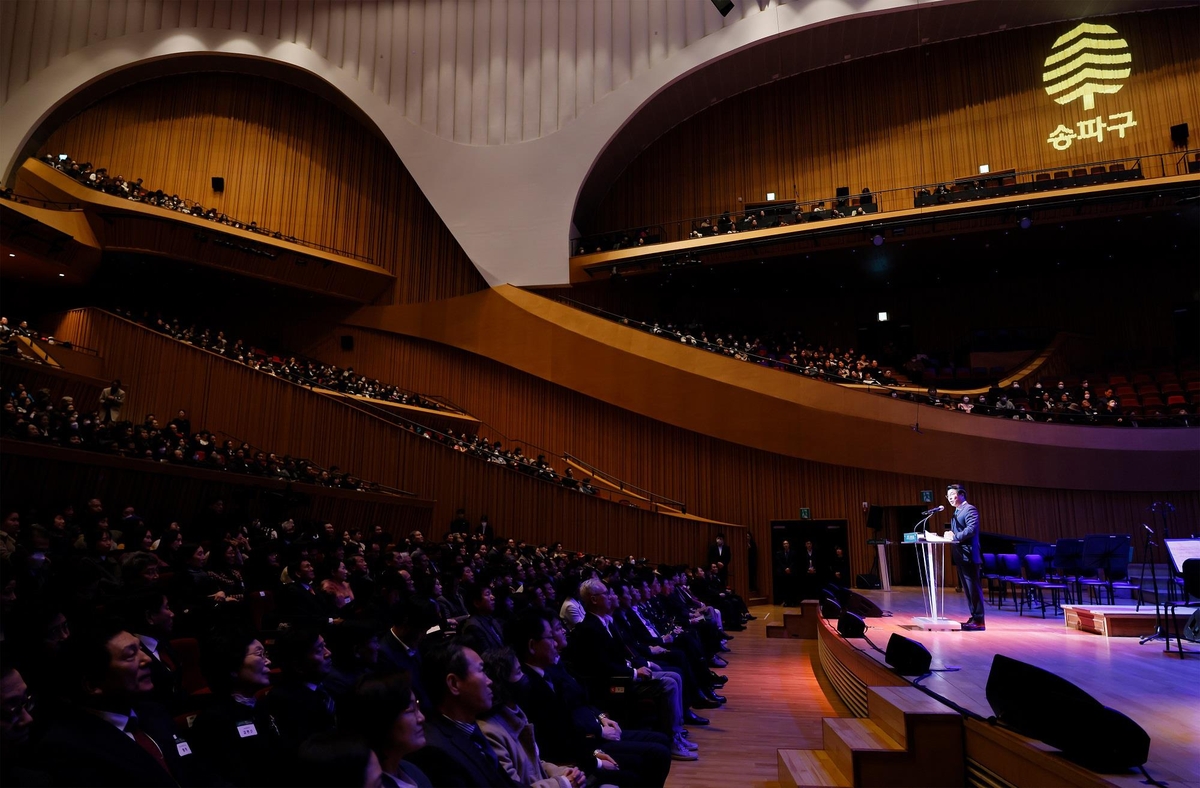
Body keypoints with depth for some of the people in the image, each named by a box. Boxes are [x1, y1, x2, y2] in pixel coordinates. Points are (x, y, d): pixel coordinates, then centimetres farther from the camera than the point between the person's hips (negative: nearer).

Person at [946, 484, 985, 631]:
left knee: (973, 587, -7)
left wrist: (955, 536, -21)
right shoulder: (957, 512, 21)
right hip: (960, 555, 10)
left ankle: (978, 621, -4)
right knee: (967, 588, 12)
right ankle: (974, 617, 17)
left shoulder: (970, 509, -9)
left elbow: (972, 529, -22)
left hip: (969, 555, -10)